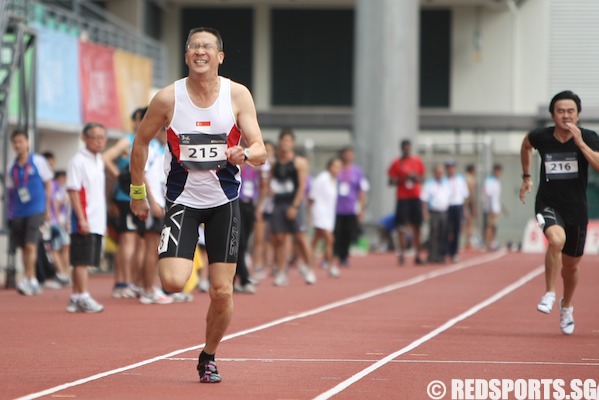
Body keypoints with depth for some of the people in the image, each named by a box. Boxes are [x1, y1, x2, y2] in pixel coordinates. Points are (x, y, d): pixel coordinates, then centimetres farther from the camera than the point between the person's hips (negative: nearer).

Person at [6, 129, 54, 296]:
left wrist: (47, 208, 0)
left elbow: (48, 185, 2)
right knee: (24, 247, 8)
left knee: (30, 245, -16)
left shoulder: (38, 161, -2)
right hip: (18, 212, 5)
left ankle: (28, 279, -15)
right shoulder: (13, 168, 9)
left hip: (36, 210, -5)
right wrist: (12, 211, 7)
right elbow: (11, 192, 16)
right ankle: (33, 282, 16)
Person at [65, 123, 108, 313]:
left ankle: (75, 298, 13)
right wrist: (81, 218, -19)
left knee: (83, 262, 9)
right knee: (82, 260, -7)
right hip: (84, 222, -8)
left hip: (97, 222, 8)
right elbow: (73, 191, -14)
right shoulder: (78, 161, -9)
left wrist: (103, 220, 19)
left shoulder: (99, 161, 16)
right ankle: (83, 297, -6)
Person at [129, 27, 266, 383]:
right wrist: (137, 192, 8)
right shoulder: (168, 98, -9)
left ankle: (209, 357, 24)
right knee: (173, 283, -19)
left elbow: (260, 151, -9)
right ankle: (171, 259, 19)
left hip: (224, 201, 1)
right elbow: (141, 142, 6)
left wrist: (244, 154, -32)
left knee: (222, 292, -1)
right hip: (183, 200, -1)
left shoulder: (238, 95, -7)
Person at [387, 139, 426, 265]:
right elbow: (391, 181, 0)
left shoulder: (417, 161, 8)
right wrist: (402, 179, -16)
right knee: (402, 227, -6)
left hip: (415, 197, 2)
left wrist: (415, 178, -9)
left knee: (416, 226, 3)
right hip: (402, 198, -2)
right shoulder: (396, 163, 1)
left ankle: (417, 255, 7)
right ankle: (401, 254, -4)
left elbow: (422, 179, 12)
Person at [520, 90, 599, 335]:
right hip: (548, 204, -1)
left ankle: (566, 307, 42)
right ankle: (549, 294, -18)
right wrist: (526, 177, 17)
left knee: (571, 265, 14)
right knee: (556, 239, -33)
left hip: (576, 208, 1)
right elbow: (526, 145, 18)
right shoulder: (541, 137, -6)